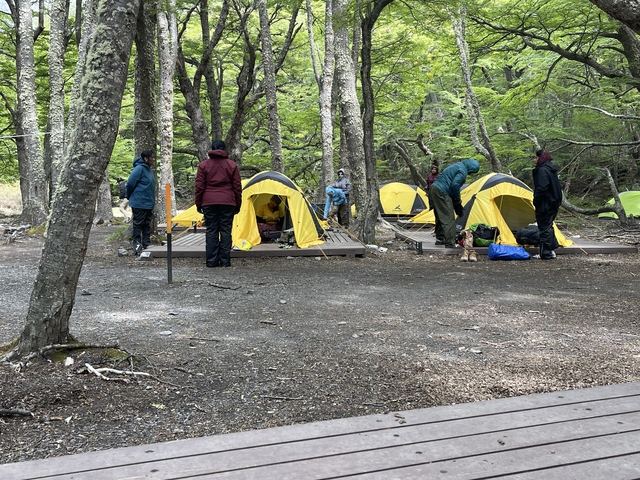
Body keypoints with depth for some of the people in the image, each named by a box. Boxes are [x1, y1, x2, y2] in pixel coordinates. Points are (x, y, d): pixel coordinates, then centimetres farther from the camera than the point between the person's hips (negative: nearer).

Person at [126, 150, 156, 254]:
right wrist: (130, 197, 0)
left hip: (149, 203, 9)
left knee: (147, 225, 13)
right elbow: (130, 184, -15)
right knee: (138, 224, -1)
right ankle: (137, 245, 4)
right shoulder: (139, 169, -16)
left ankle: (147, 244, 20)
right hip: (139, 203, -9)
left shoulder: (149, 170, 12)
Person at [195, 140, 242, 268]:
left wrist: (198, 204, 9)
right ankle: (225, 261, 1)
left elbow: (199, 186, 3)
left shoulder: (203, 165, 4)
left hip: (209, 203, 0)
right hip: (227, 202, 0)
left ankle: (211, 261, 3)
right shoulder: (232, 165, 5)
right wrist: (238, 204, 12)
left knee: (211, 231, 4)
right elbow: (237, 187, 6)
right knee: (225, 231, 2)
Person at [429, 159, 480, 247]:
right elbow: (454, 185, -20)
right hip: (441, 192, -10)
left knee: (441, 217, 20)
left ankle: (440, 239, 30)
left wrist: (456, 199, 21)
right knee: (449, 219, -9)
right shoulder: (463, 171, -9)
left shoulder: (457, 166, 22)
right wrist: (458, 199, -4)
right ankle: (450, 243, -11)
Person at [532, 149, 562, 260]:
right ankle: (551, 249, 23)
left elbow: (541, 189, -24)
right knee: (548, 226, 19)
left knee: (544, 228, -5)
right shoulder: (552, 169, 15)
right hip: (554, 203, 10)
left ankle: (546, 254, -1)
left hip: (545, 204, -10)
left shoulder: (542, 170, -17)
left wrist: (535, 201, -14)